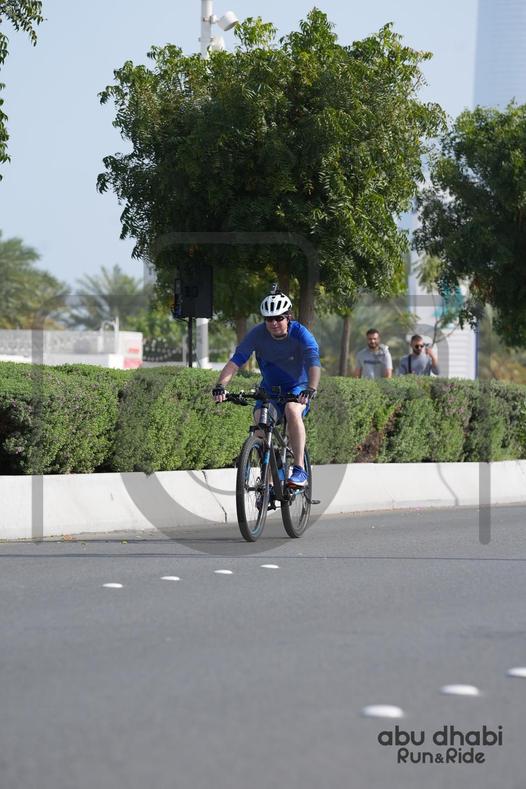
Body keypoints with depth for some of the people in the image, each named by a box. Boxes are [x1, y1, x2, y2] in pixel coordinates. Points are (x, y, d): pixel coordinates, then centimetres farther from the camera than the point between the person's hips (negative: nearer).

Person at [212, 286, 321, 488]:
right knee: (260, 419, -23)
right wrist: (220, 386, -39)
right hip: (269, 389, 3)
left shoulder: (300, 334, -21)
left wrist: (310, 390, -52)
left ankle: (300, 470, -33)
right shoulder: (258, 334, -15)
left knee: (292, 410, -34)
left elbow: (314, 363, -34)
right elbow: (235, 361, -23)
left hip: (297, 388, -3)